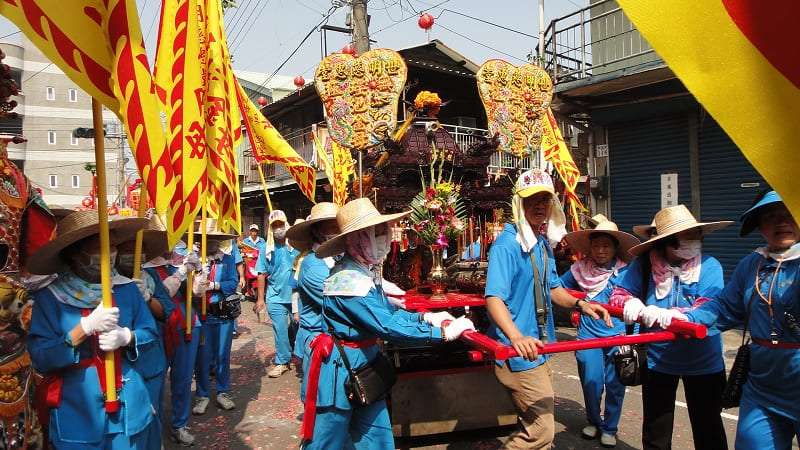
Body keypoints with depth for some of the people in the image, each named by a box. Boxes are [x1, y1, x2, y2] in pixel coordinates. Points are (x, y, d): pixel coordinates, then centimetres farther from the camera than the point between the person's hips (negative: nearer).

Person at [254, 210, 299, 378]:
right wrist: (261, 298, 1)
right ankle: (282, 362, 16)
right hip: (276, 298, 1)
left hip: (295, 295, -1)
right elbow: (261, 274, 4)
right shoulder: (267, 250, 2)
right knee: (280, 330, 2)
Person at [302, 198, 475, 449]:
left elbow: (388, 313, 11)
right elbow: (389, 328, -29)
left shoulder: (368, 271, 4)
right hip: (340, 370, -9)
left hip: (365, 367, 9)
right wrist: (444, 333, -25)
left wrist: (425, 317, -2)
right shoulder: (349, 282, -27)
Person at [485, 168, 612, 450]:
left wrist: (580, 304, 5)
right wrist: (516, 337, -42)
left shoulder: (544, 244, 11)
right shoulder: (507, 244, -17)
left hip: (538, 350, 9)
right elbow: (494, 298, -27)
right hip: (518, 353, -9)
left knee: (535, 426, 19)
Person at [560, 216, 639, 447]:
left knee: (615, 385, 7)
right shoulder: (580, 269, -1)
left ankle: (609, 428, 29)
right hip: (589, 334, 1)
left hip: (618, 336, -1)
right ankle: (594, 421, 31)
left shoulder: (626, 272, -5)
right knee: (591, 382, 4)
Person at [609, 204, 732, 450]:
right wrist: (630, 303, -32)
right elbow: (618, 294, -8)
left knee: (708, 429, 17)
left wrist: (667, 314, -43)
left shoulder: (709, 266, -14)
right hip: (657, 359, 1)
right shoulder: (644, 265, -11)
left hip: (703, 362, 0)